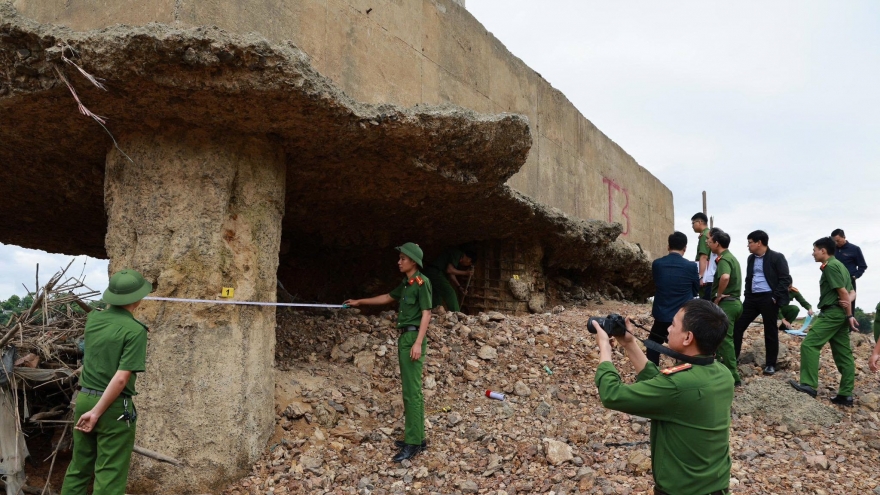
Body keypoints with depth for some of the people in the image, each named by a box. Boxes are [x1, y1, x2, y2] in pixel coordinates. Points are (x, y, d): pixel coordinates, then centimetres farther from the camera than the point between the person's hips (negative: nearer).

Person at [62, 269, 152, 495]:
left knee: (79, 467, 19)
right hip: (114, 407, -7)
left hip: (83, 399, 7)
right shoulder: (135, 330, -17)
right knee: (110, 475, 3)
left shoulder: (93, 319, 2)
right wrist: (97, 412, -15)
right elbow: (121, 378, -21)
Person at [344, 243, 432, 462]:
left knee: (412, 391, -9)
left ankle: (413, 443, -6)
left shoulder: (422, 282, -10)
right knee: (411, 390, 11)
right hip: (404, 337, 10)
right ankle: (417, 438, 18)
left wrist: (418, 343, -21)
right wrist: (360, 302, 37)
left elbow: (426, 314, -15)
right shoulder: (406, 283, 16)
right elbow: (387, 297, 32)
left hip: (413, 338, -10)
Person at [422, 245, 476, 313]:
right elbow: (449, 270, -16)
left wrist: (459, 287, 15)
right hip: (435, 272, -10)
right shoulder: (458, 253, -7)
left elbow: (451, 274, 22)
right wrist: (465, 273, -6)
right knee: (450, 293, -8)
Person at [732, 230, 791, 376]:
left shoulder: (777, 257, -8)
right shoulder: (751, 258, 13)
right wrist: (747, 295, 10)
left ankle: (770, 364, 13)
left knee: (770, 331, 3)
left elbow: (785, 279, -11)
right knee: (738, 325, 3)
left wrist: (775, 297, -16)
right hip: (752, 297, 7)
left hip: (768, 298, -7)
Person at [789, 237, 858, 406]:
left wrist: (850, 315, -13)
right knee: (844, 354, 8)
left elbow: (843, 292, -16)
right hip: (840, 314, 10)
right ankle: (846, 394, 10)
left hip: (832, 313, -10)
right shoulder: (838, 265, 20)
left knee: (809, 344, -13)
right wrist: (849, 302, -2)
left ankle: (809, 385, -17)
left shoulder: (830, 266, -12)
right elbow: (851, 292, 18)